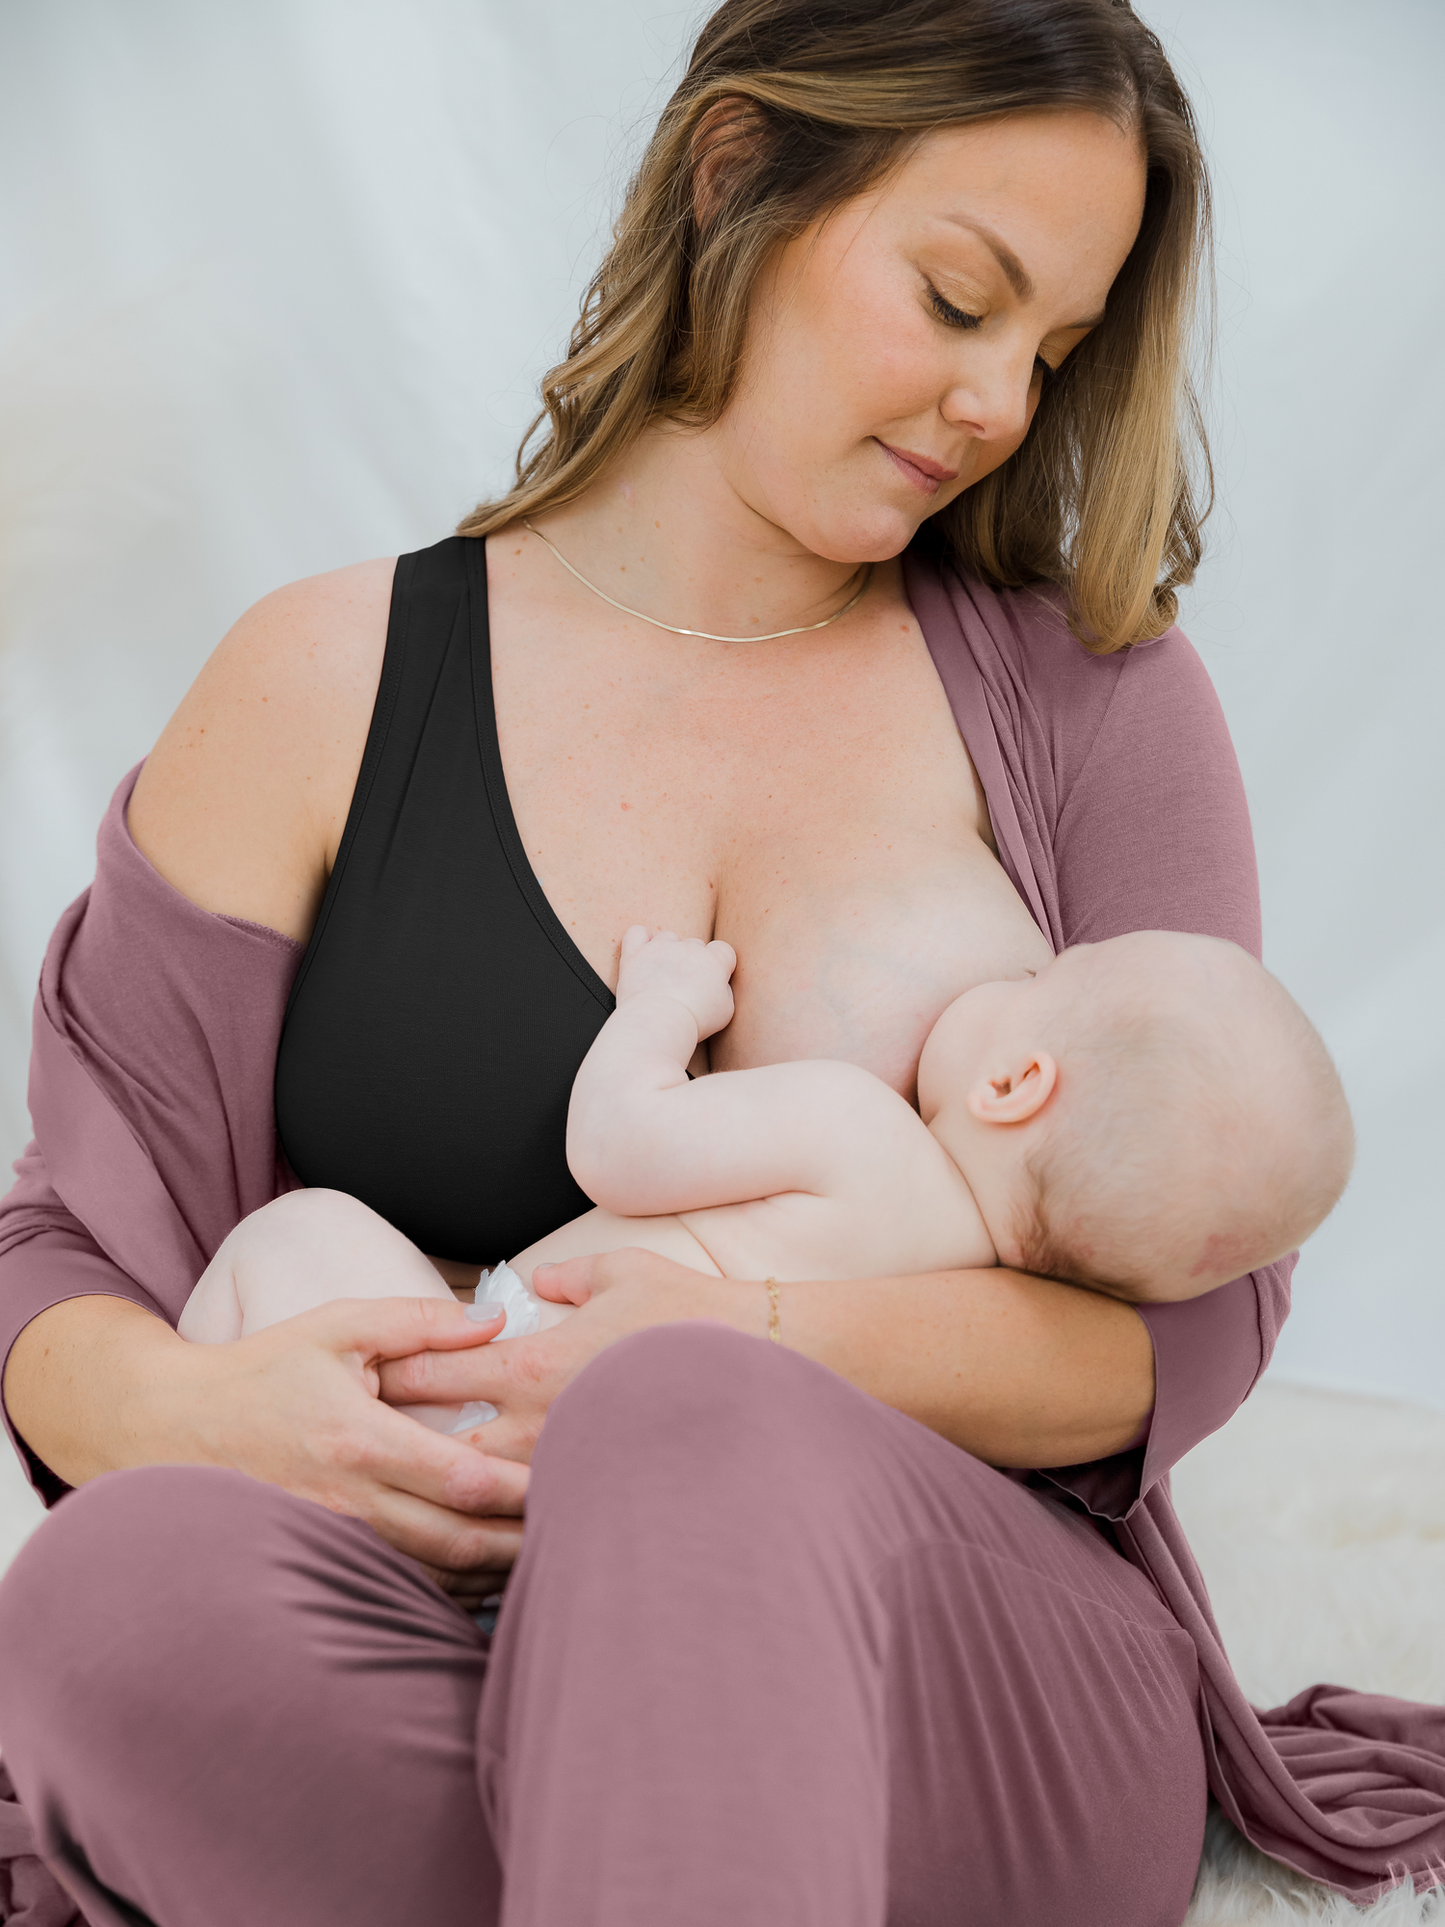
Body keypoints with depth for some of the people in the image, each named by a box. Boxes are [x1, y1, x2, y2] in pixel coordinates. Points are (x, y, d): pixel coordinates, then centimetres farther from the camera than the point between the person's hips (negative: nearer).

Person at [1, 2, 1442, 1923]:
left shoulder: (1088, 692, 10)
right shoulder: (326, 689, 9)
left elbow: (1204, 1297, 3)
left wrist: (764, 1363, -16)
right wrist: (173, 1409, -16)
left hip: (988, 1678, -2)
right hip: (463, 1700, 3)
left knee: (680, 1424, -36)